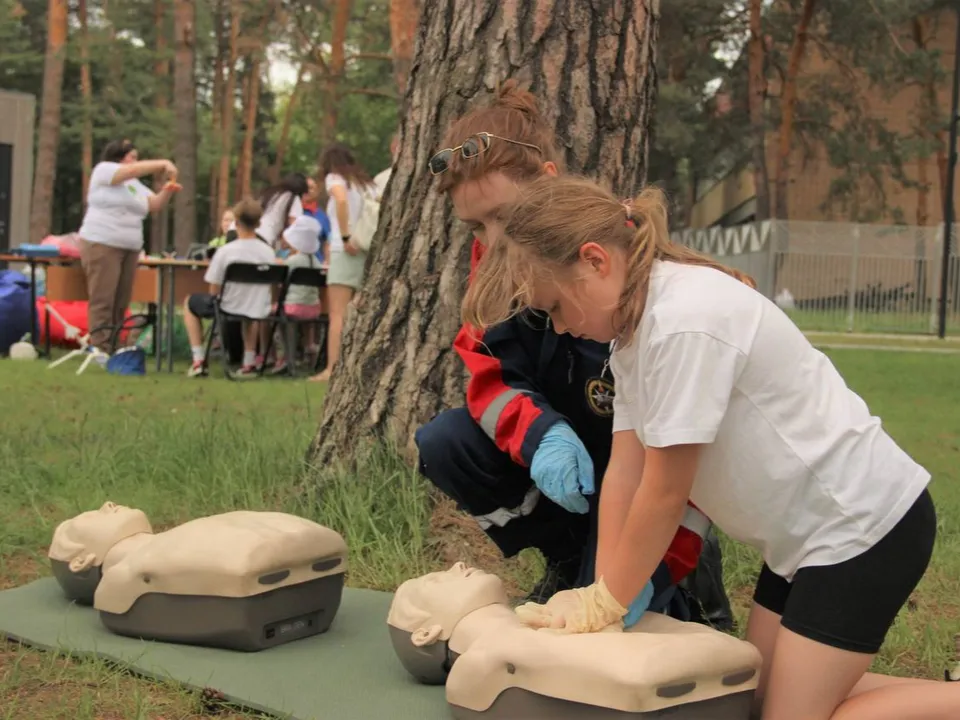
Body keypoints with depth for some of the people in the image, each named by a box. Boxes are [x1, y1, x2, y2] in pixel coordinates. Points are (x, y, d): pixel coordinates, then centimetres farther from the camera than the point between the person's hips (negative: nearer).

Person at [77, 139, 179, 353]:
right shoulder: (103, 169, -1)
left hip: (130, 248, 7)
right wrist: (163, 164, -13)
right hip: (101, 245, -7)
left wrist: (167, 191, -4)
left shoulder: (135, 184, 22)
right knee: (102, 301, -10)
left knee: (121, 302, 2)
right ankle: (100, 351, -12)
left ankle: (114, 349, 3)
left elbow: (154, 205, 14)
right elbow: (134, 170, -16)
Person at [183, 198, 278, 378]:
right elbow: (270, 285, 3)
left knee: (190, 301, 26)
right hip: (258, 313, 3)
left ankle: (198, 361, 20)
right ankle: (249, 362, 40)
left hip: (229, 309, -3)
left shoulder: (225, 251, -17)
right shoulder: (268, 252, -8)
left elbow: (214, 291, -10)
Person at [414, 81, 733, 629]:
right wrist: (540, 435, -33)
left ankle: (689, 574, 13)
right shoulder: (496, 256, -8)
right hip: (570, 446, 6)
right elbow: (489, 375, -9)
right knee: (445, 444, -18)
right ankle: (572, 560, 5)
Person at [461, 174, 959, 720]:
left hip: (865, 520, -10)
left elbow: (665, 493, -21)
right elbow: (625, 473, 0)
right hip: (806, 528, 10)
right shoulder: (634, 326, 3)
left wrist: (605, 604, -10)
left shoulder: (687, 322, -27)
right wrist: (602, 594, -5)